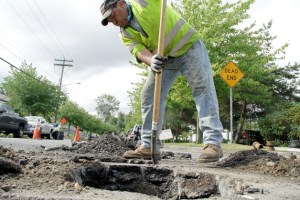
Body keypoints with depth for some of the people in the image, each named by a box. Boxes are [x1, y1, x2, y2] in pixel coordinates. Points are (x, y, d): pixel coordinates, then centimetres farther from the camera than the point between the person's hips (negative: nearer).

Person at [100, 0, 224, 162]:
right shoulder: (125, 35, 2)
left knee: (203, 89, -16)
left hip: (189, 46, -5)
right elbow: (139, 51, -15)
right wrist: (150, 61, -38)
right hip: (163, 58, 5)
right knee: (149, 95, -4)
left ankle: (213, 143, -17)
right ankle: (149, 146, 0)